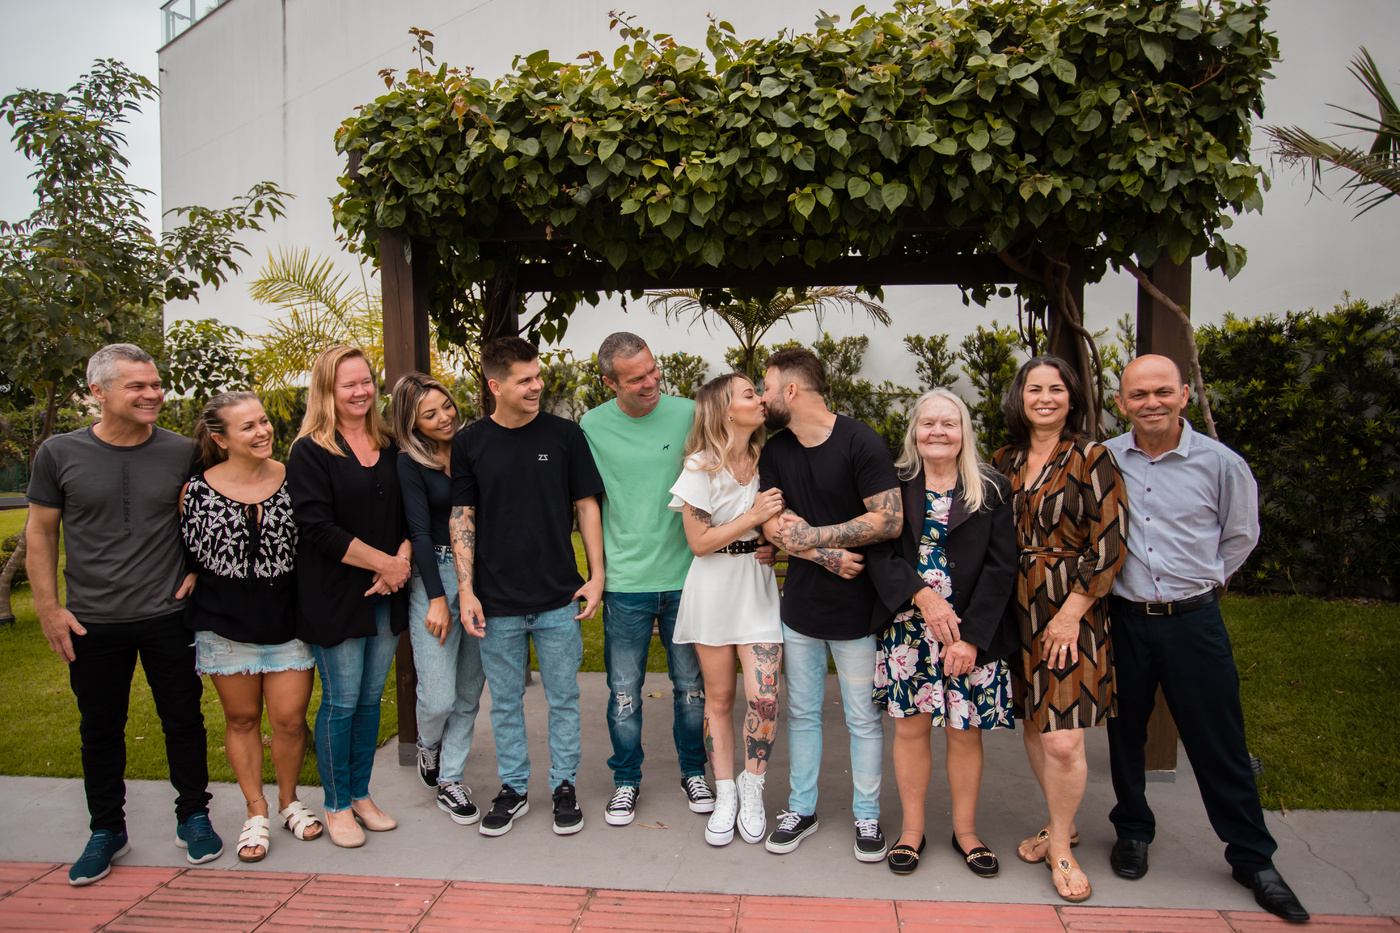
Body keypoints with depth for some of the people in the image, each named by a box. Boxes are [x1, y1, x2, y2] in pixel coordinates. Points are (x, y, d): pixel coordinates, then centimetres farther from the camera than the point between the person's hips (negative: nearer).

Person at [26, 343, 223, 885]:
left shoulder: (182, 453, -2)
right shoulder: (59, 454, -4)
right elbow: (40, 532, 4)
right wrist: (47, 607, 1)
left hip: (169, 616, 0)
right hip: (92, 623, 0)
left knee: (184, 719, 10)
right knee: (100, 730, 12)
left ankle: (193, 816, 28)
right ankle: (106, 830, 30)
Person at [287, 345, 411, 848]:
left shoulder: (389, 446, 10)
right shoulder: (310, 452, -7)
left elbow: (408, 512, 13)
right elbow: (319, 528, -16)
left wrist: (403, 559, -7)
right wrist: (385, 562, -14)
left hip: (385, 595, 5)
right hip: (336, 596, -5)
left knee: (371, 698, 13)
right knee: (341, 702, 3)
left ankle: (362, 795, 27)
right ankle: (337, 806, 19)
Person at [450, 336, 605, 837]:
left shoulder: (564, 435, -1)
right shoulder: (470, 443, 0)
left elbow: (586, 506, 3)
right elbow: (461, 519, 3)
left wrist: (597, 575, -2)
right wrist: (466, 590, -3)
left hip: (559, 598, 0)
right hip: (497, 602, 1)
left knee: (563, 699, 10)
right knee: (505, 702, 13)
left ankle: (564, 786, 26)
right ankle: (513, 788, 29)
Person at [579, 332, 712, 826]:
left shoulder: (688, 414, -4)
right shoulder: (592, 427, -3)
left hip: (685, 576, 0)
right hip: (626, 581, 0)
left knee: (691, 683, 14)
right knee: (624, 689, 10)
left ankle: (693, 771, 34)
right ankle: (626, 780, 29)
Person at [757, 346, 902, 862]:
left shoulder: (861, 442, -13)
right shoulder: (775, 451, 4)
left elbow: (890, 520, -20)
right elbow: (773, 526, -1)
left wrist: (812, 536, -18)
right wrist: (829, 555, -16)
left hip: (856, 607, -5)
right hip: (800, 606, 5)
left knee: (863, 719, 8)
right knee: (802, 712, 15)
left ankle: (867, 817, 24)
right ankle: (801, 808, 30)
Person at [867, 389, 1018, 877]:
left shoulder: (993, 489, 2)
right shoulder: (895, 485, 4)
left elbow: (1001, 566, -4)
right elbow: (879, 553, -4)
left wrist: (972, 636, -11)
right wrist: (923, 596, -18)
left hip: (974, 633, 0)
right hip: (907, 628, 1)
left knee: (964, 731, 7)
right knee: (910, 726, 6)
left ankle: (965, 831, 26)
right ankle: (912, 829, 23)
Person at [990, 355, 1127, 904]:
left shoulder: (1091, 459, -5)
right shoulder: (1004, 462, 9)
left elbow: (1109, 545, -9)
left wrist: (1070, 613, -14)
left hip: (1071, 609, -5)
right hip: (1016, 609, 5)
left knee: (1063, 739, -6)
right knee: (1033, 726, 11)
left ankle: (1060, 848, 16)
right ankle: (1062, 824, 33)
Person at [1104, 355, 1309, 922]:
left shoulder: (1221, 463, -4)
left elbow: (1241, 535, 11)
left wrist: (1202, 581, 9)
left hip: (1194, 620, -1)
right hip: (1123, 618, 1)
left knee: (1219, 742, 5)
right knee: (1125, 732, 13)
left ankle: (1252, 857, 23)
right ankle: (1132, 832, 33)